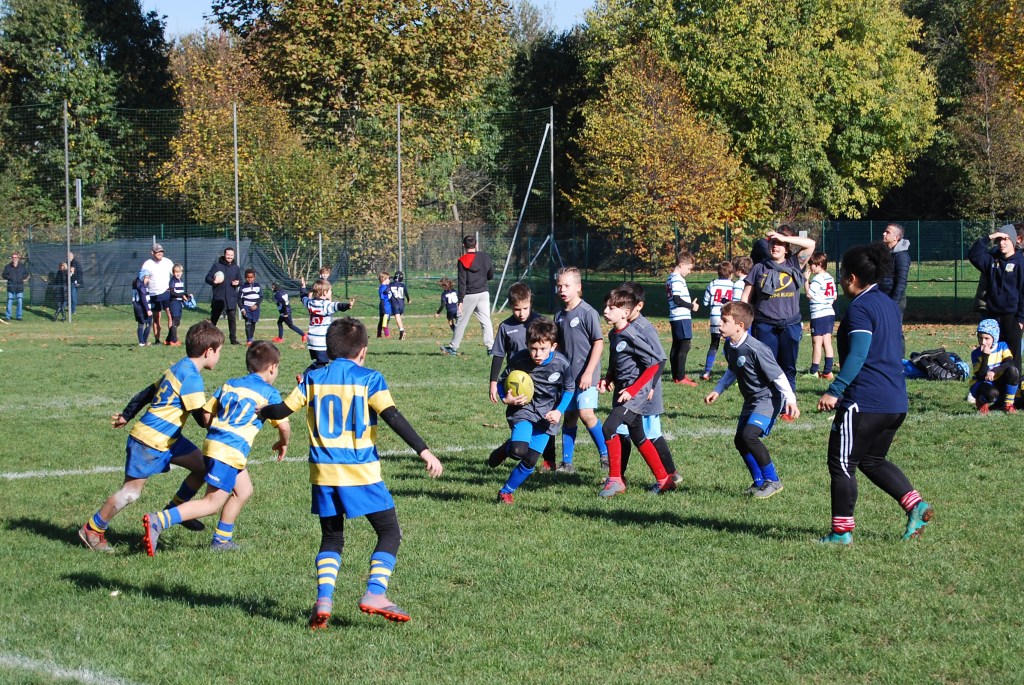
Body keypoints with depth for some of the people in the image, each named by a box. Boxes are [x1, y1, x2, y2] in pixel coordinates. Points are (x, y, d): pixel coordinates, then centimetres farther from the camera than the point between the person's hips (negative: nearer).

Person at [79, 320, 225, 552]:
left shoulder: (179, 368, 11)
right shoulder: (192, 378, -20)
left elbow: (148, 393, 19)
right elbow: (203, 419, -19)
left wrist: (126, 415, 28)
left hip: (168, 438, 10)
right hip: (149, 441, -10)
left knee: (203, 466, 9)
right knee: (131, 491, -6)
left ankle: (174, 510, 23)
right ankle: (92, 530, 6)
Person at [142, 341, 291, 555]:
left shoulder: (230, 384, 18)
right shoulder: (269, 393, 1)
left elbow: (206, 413, 17)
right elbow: (283, 426, -2)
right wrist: (283, 443, 19)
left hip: (213, 442, 8)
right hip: (232, 451, -8)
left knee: (244, 490, 24)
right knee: (212, 503, -7)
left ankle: (222, 539, 26)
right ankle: (158, 521, -24)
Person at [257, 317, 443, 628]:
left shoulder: (313, 379, 8)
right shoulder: (368, 378, -3)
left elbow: (283, 409, 10)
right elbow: (392, 417, -13)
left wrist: (263, 411, 33)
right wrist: (424, 451, -15)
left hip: (323, 473, 4)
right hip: (361, 473, -4)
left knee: (331, 538, 16)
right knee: (389, 532, 6)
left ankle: (324, 598, -2)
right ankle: (375, 593, -12)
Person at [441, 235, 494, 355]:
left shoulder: (463, 261, -10)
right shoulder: (485, 257, 3)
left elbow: (462, 282, -13)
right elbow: (491, 275, 14)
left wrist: (460, 300, -11)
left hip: (469, 295, -3)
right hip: (483, 293, 3)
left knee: (461, 321, 5)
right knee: (486, 321, 3)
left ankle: (453, 347, 13)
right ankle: (490, 347, -5)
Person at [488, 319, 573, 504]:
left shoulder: (561, 364, -17)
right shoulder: (518, 360, -19)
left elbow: (569, 389, 2)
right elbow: (502, 381, -1)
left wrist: (559, 411, -12)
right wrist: (506, 399, -20)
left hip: (547, 416, 1)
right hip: (523, 408, -1)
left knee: (530, 460, -3)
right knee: (518, 451, -24)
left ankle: (507, 491, 19)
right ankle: (506, 449, 13)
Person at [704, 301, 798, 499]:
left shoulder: (755, 349, -26)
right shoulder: (729, 347, 1)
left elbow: (777, 375, -23)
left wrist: (790, 400, -27)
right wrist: (718, 390, 16)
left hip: (768, 399, -10)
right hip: (751, 401, 10)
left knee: (749, 435, -24)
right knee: (739, 440, 9)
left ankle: (773, 480, -11)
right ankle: (760, 482, 24)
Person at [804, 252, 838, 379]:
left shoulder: (817, 278, -14)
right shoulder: (830, 277, 12)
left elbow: (809, 294, -18)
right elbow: (834, 296, 16)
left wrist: (807, 281, -10)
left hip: (819, 315, -8)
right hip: (830, 313, 8)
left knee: (817, 342, -4)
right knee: (827, 342, 7)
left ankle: (813, 371, -1)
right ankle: (828, 371, 6)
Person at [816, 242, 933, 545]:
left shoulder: (860, 309, -13)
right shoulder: (889, 304, 15)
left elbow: (857, 355, -23)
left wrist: (834, 391, -25)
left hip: (864, 403, -9)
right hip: (896, 402, 9)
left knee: (842, 464, 2)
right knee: (873, 460, 21)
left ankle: (842, 531, 4)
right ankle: (916, 505, 5)